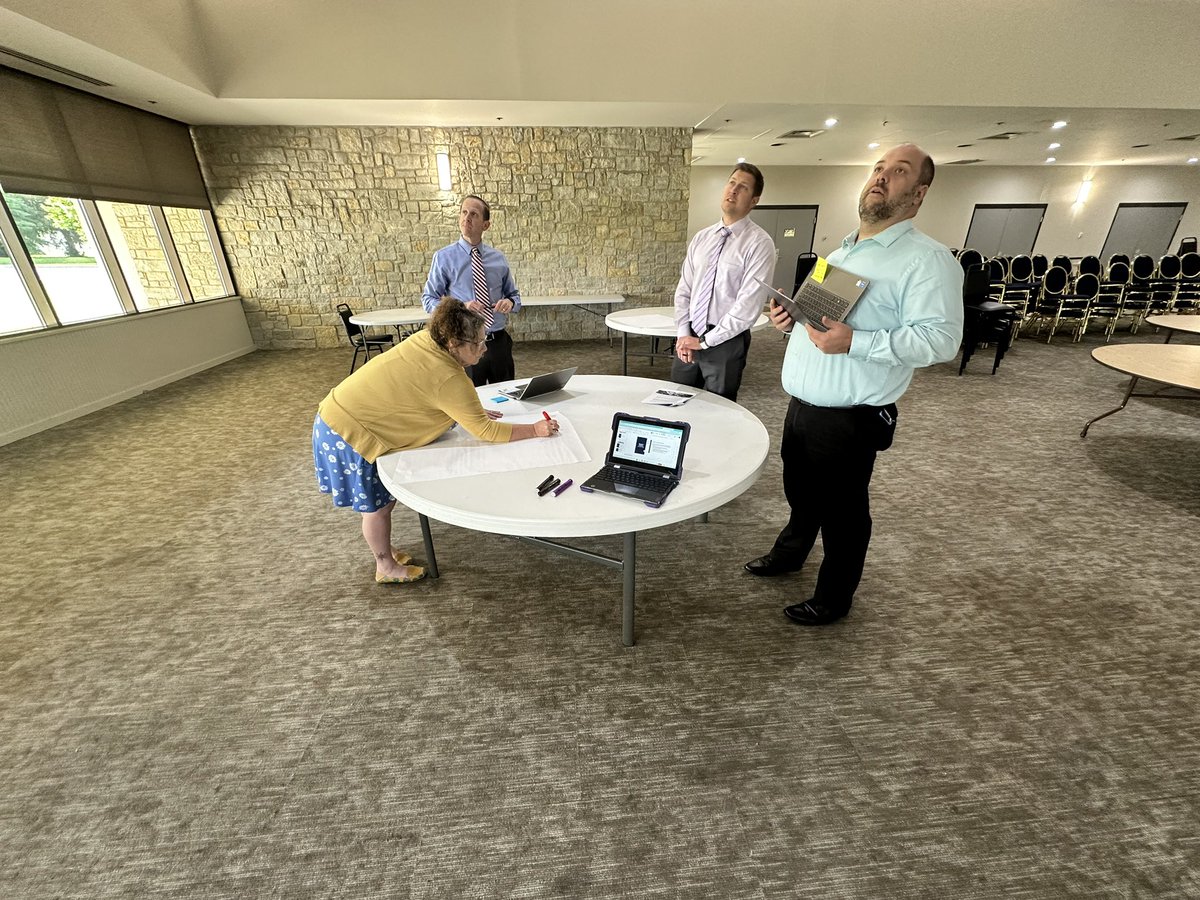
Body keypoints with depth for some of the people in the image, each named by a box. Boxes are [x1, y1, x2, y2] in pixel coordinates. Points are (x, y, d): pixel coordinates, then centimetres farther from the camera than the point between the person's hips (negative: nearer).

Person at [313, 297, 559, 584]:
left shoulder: (425, 339, -5)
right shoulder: (449, 379, -29)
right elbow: (485, 431, -25)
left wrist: (471, 411, 3)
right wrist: (535, 430, -20)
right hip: (349, 434, -8)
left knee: (385, 496, 21)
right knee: (376, 504, 10)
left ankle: (385, 550, 42)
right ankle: (386, 568, 31)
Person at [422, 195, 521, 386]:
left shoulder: (498, 258, 6)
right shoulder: (444, 257, -2)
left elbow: (514, 294, 15)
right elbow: (428, 299, -3)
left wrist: (510, 302, -10)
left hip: (499, 341, 3)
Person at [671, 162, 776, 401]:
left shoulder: (759, 243, -9)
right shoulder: (702, 237, 9)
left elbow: (748, 306, -16)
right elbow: (684, 289, 7)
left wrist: (705, 341, -15)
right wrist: (682, 334, -6)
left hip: (726, 344, -5)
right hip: (689, 341, 5)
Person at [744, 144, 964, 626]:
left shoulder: (928, 260, -10)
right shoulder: (839, 252, 16)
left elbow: (941, 338, -19)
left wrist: (856, 342, -29)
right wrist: (791, 316, 2)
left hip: (849, 418, -8)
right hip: (801, 405, 8)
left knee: (842, 510, 9)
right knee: (799, 491, 24)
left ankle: (833, 598, 30)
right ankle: (788, 554, 48)